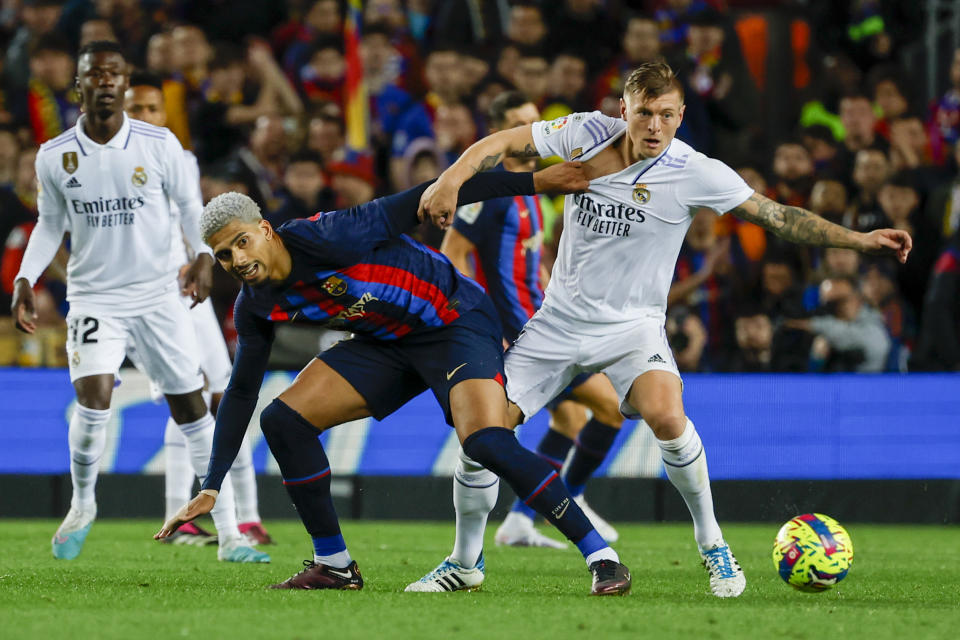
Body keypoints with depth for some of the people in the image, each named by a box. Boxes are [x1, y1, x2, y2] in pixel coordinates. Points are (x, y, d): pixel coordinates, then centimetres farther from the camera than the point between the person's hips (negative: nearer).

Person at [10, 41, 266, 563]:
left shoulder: (159, 144, -6)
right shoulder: (54, 157, -3)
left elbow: (188, 202, 7)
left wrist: (203, 255, -8)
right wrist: (25, 280, 2)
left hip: (159, 297, 1)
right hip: (93, 298, -1)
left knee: (192, 409, 2)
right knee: (93, 401, -20)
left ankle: (229, 535, 9)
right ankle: (82, 505, 8)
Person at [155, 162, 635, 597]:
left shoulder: (323, 237, -26)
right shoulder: (256, 309, -4)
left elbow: (424, 202, -24)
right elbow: (241, 393, 8)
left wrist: (533, 182, -26)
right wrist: (210, 490, 4)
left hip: (457, 320, -7)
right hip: (387, 343, 7)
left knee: (487, 444, -29)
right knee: (283, 419, -5)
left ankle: (601, 557, -22)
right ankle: (333, 565, 7)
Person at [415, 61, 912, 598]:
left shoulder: (695, 173, -15)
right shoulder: (587, 133, -7)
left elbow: (780, 217, -13)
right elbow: (504, 144, 2)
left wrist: (862, 239, -21)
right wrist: (451, 180, -15)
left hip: (631, 326, -3)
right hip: (559, 321, 3)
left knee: (667, 417, -32)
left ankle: (711, 540, -9)